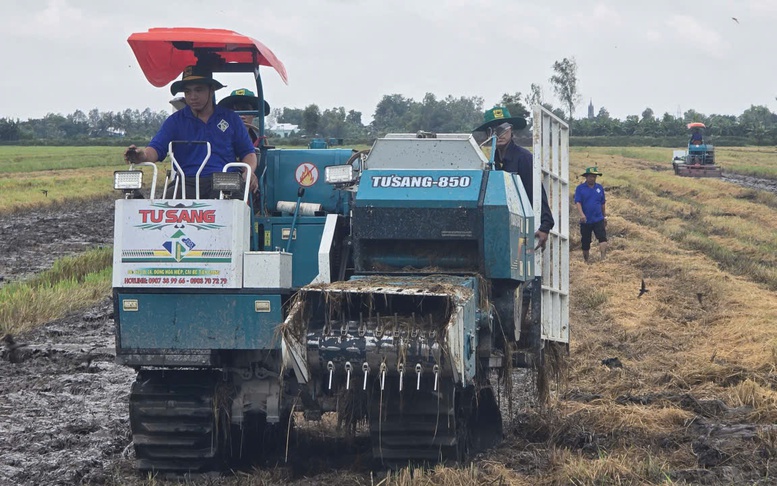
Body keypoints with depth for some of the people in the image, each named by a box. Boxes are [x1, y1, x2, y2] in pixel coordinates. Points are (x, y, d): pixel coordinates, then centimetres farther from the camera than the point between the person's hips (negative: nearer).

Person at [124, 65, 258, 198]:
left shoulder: (230, 118, 16)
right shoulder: (175, 121, 14)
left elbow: (248, 152, 19)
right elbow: (156, 148, 1)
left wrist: (249, 172, -4)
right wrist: (143, 155, -24)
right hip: (187, 183, 1)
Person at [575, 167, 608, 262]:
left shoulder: (599, 188, 8)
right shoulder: (580, 188, -1)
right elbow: (577, 202, -9)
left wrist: (604, 216, 19)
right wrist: (581, 214, -25)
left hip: (598, 219, 1)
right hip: (586, 221, -1)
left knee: (602, 238, -18)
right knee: (585, 242, 7)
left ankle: (603, 258, -26)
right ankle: (586, 260, 22)